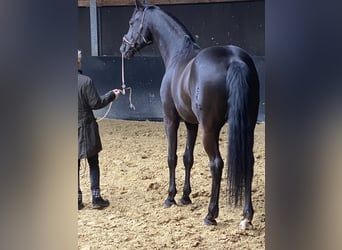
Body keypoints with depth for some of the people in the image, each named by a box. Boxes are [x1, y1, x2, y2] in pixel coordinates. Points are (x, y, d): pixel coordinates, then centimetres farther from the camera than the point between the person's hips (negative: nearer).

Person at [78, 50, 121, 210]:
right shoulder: (85, 81, -15)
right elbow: (95, 103, -11)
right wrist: (112, 95, 2)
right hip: (86, 128, -3)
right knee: (93, 163, 9)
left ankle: (77, 198, 14)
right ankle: (96, 198, 8)